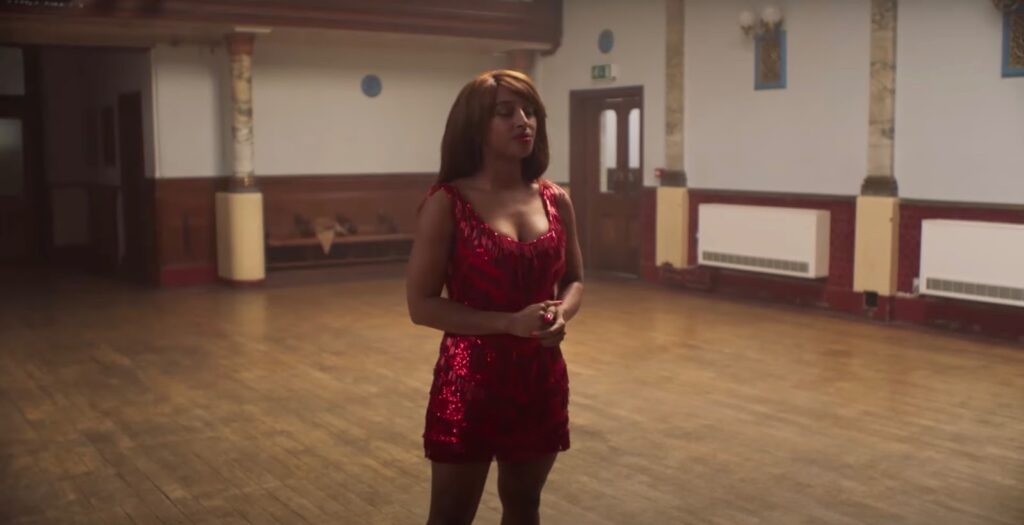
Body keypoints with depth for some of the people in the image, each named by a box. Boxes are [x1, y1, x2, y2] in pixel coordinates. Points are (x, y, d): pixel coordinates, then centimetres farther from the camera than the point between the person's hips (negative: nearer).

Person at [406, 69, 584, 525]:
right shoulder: (448, 202, -11)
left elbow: (574, 279, 14)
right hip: (471, 378, -4)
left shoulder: (555, 201, 2)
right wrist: (511, 323, -21)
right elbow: (421, 304, -12)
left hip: (541, 377, 5)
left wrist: (561, 314, -10)